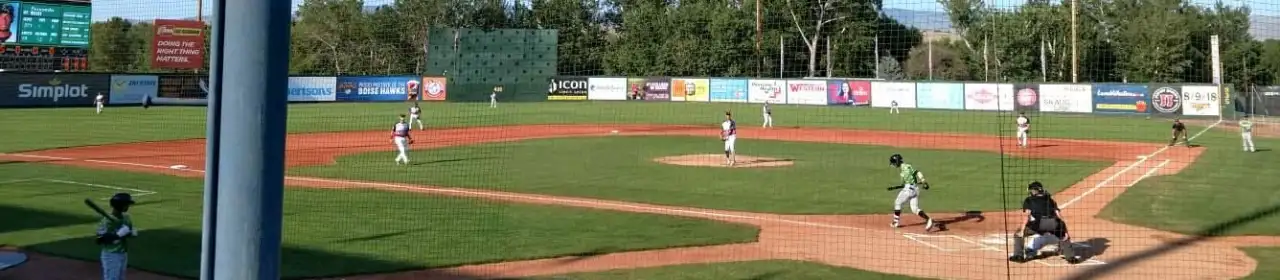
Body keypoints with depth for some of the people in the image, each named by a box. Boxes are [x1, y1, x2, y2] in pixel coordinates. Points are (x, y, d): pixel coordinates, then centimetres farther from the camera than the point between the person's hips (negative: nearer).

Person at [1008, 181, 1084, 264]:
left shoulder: (1029, 200, 23)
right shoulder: (1049, 199, 32)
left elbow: (1027, 215, 6)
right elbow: (1059, 215, 22)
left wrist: (1022, 231, 0)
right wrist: (1065, 231, 21)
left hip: (1039, 223, -3)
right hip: (1053, 223, 3)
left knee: (1018, 234, 19)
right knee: (1064, 236, 33)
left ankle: (1018, 255, 7)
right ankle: (1071, 256, 19)